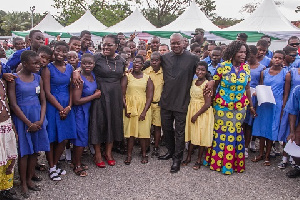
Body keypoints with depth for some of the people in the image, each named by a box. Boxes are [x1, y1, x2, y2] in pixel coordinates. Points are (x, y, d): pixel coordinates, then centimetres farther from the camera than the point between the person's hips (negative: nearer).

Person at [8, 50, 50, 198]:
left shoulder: (38, 78, 5)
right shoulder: (14, 79, -9)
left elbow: (43, 101, 6)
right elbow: (13, 104, -11)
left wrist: (41, 121, -7)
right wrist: (29, 123, -12)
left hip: (37, 117, 4)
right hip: (21, 118, -4)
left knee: (35, 150, 10)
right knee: (24, 151, 3)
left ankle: (29, 180, 27)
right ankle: (23, 184, 19)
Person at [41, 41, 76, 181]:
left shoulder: (70, 68, 7)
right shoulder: (48, 68, -7)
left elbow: (71, 89, 8)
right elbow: (47, 92, -10)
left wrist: (69, 107, -5)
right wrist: (60, 108, -11)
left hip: (66, 107, 5)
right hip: (52, 105, -4)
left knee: (64, 138, 8)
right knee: (51, 138, 3)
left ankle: (55, 164, 27)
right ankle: (51, 168, 18)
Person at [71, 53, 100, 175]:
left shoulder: (93, 75, 1)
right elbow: (76, 100, -23)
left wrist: (97, 92, -1)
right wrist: (94, 96, -16)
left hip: (87, 110, 8)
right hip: (80, 111, -7)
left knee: (83, 136, 15)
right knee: (81, 137, 0)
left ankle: (76, 161, 30)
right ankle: (77, 166, 15)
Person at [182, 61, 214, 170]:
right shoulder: (193, 82, 5)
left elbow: (207, 104, -18)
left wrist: (196, 115, -15)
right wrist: (191, 113, 4)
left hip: (203, 112, -6)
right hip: (191, 110, 6)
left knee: (201, 136, 5)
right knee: (191, 134, 13)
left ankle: (199, 160, 18)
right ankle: (188, 157, 26)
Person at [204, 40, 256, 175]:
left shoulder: (246, 67, 2)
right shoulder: (223, 66, -9)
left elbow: (247, 88, 9)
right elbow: (214, 85, -2)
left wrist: (251, 105, 12)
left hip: (240, 107, 3)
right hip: (222, 105, -3)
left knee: (236, 133, 9)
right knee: (220, 132, 6)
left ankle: (231, 163, 25)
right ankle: (217, 161, 23)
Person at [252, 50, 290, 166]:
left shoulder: (286, 74, -2)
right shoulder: (264, 72, 5)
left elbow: (286, 93, -2)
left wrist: (283, 108, -7)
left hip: (276, 105, -2)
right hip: (263, 104, 3)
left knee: (271, 130, 5)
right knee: (262, 128, 8)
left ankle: (267, 156, 18)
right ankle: (261, 154, 22)